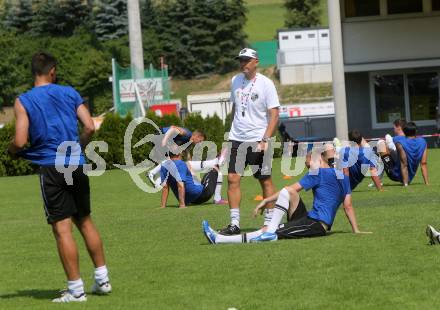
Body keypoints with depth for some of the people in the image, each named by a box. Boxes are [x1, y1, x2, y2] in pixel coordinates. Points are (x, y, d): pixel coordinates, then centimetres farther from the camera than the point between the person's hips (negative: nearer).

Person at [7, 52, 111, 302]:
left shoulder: (23, 101, -3)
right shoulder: (70, 93, 7)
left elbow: (20, 142, -11)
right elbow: (90, 127, 2)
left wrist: (11, 151, 12)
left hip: (51, 169, -4)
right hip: (77, 165, 4)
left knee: (62, 229, -2)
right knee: (85, 221, 18)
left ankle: (76, 290, -2)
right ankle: (103, 279, 20)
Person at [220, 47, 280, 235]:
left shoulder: (265, 84, -8)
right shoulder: (236, 81, 9)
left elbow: (274, 114, -10)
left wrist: (265, 139, -19)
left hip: (257, 140, -5)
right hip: (236, 139, 5)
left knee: (265, 180, 1)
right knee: (232, 179, -4)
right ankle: (234, 223, -1)